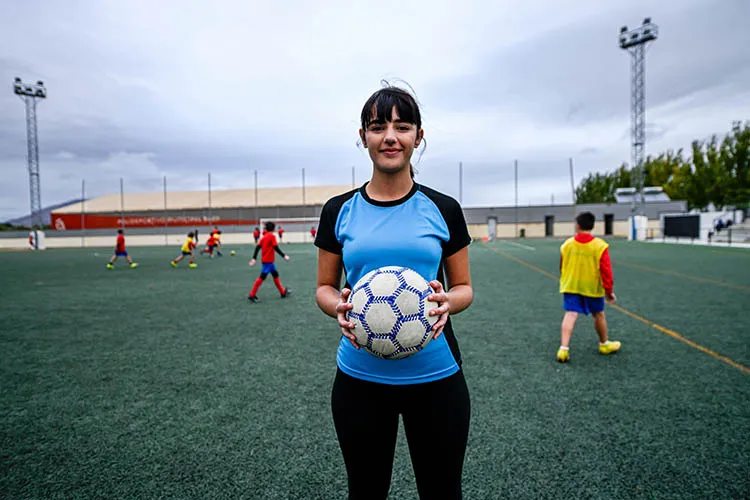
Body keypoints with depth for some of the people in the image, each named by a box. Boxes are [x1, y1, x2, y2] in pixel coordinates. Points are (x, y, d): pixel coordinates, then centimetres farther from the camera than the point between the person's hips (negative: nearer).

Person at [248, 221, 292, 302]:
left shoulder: (264, 237, 11)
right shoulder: (272, 236, -10)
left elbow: (257, 247, 8)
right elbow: (276, 248, -17)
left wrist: (254, 258, 10)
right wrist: (284, 256, -13)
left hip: (265, 260, 9)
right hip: (268, 260, -9)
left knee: (275, 275, 15)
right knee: (262, 277, -6)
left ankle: (283, 292, 22)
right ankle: (252, 295, -3)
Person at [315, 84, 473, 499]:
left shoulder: (443, 210, -2)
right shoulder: (339, 211, -1)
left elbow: (464, 287, 5)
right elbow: (324, 287, 6)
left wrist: (448, 301, -17)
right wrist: (339, 307, -16)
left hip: (435, 375, 0)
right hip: (360, 376, 1)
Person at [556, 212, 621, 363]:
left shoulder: (567, 244, -3)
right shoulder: (600, 246, -11)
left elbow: (562, 268, 9)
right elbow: (606, 271, -9)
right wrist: (609, 291, 1)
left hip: (570, 286, 1)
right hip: (593, 288, -1)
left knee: (570, 315, -2)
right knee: (598, 315, 18)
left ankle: (564, 348, -13)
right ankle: (604, 344, 37)